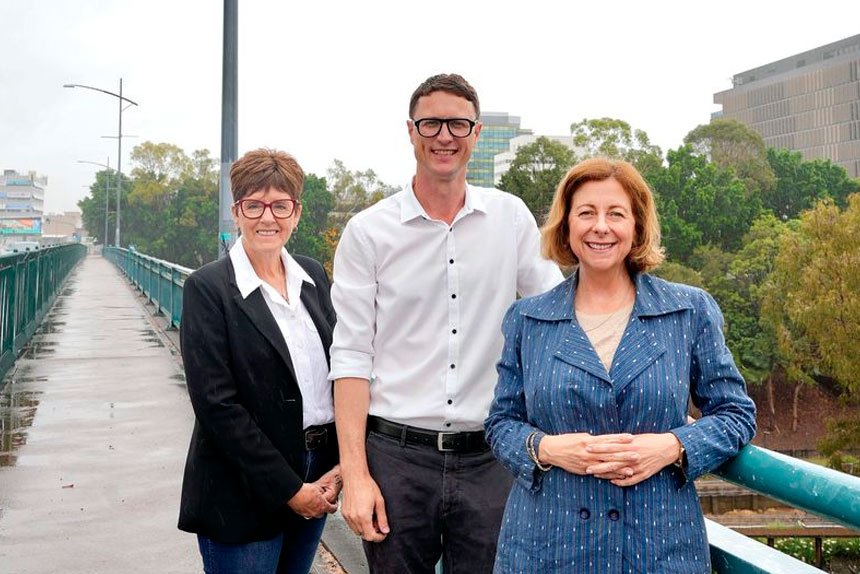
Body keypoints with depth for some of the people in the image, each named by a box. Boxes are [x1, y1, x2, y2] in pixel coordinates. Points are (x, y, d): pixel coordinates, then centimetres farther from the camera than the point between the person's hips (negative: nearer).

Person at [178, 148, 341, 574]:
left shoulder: (312, 275, 6)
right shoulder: (207, 287, -10)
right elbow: (217, 404, -15)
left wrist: (340, 463, -3)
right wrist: (289, 489, -14)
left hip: (315, 478, 5)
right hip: (245, 493, -5)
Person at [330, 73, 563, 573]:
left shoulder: (512, 218, 6)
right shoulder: (369, 232, 0)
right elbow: (351, 357, -2)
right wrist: (355, 475, -8)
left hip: (489, 460, 2)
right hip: (396, 456, -1)